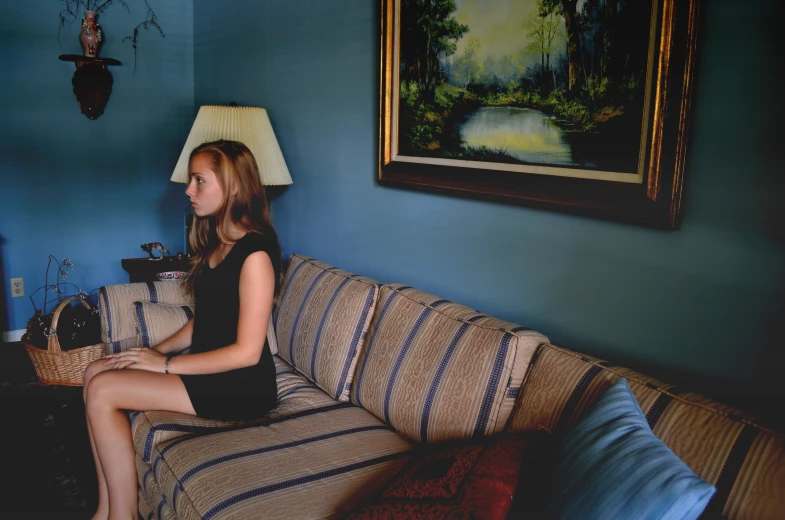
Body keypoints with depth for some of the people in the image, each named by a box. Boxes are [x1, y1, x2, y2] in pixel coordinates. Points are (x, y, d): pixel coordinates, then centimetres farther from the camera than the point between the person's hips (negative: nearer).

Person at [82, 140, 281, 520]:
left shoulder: (254, 253, -20)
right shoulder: (215, 242, 10)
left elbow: (247, 352, -21)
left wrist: (165, 365, -15)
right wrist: (160, 350, 1)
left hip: (241, 387, -9)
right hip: (209, 370, 9)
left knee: (103, 390, -14)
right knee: (96, 372, -2)